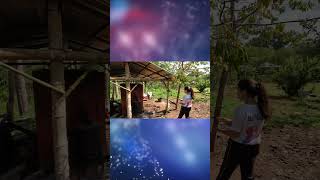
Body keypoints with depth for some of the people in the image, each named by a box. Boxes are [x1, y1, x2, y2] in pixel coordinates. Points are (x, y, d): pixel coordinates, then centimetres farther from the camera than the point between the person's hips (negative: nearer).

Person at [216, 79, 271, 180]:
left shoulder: (241, 110, -27)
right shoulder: (261, 108, -5)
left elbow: (235, 134, -21)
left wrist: (219, 129, -7)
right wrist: (225, 121, 5)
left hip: (237, 147, -6)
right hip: (253, 147, 7)